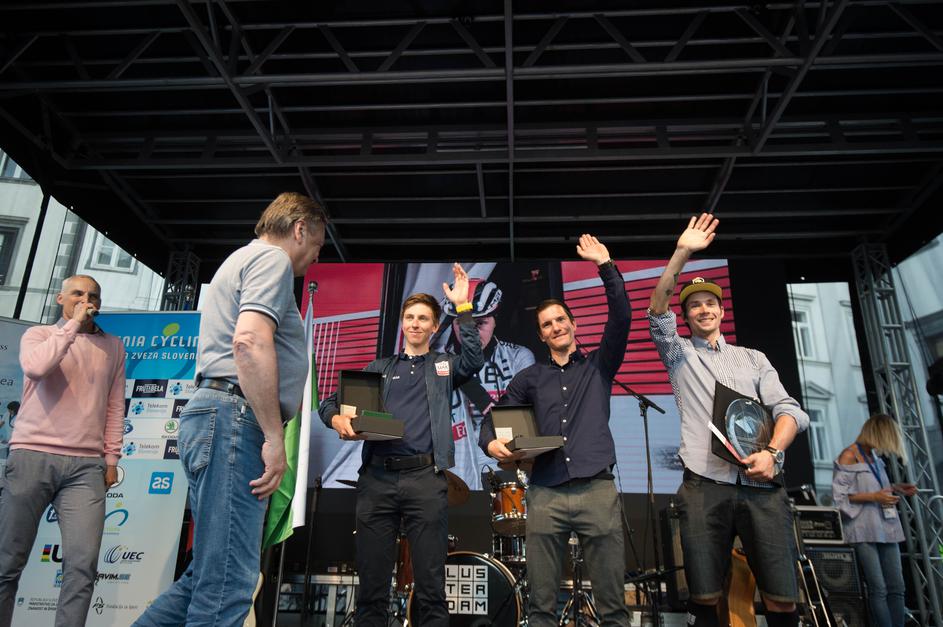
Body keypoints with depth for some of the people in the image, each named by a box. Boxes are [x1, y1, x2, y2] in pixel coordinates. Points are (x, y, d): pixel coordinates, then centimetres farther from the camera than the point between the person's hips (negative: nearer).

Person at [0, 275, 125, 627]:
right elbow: (35, 368, -14)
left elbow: (115, 406, 13)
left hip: (87, 465, 1)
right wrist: (73, 325, -6)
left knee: (83, 564, -8)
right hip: (32, 456, -1)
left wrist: (111, 458, 7)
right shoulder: (38, 335, 10)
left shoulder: (113, 347, 15)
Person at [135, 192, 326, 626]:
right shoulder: (272, 258, -4)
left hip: (214, 414, 11)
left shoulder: (241, 261, 28)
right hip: (235, 416, -11)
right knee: (227, 584, -9)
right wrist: (274, 437, -20)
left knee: (210, 574, 15)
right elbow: (250, 341, -21)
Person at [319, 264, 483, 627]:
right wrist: (338, 419, -9)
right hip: (376, 477, 2)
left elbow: (474, 362, -6)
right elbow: (330, 402, 15)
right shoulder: (380, 368, 20)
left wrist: (462, 307, -8)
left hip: (426, 478, -1)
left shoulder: (444, 366, 17)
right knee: (372, 585, 5)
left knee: (431, 586, 0)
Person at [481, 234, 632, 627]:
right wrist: (491, 442, -8)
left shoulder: (599, 365, 12)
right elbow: (495, 415, 14)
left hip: (598, 490, -1)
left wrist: (605, 266, -6)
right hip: (545, 494, 1)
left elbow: (621, 319, -1)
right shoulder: (530, 378, 16)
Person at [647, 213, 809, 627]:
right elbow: (657, 310, -2)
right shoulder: (679, 355, 15)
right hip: (704, 486, -2)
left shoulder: (753, 358, 21)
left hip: (761, 485, 2)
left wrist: (772, 452, -11)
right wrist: (682, 253, -11)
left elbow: (788, 408, 9)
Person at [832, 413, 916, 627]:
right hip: (864, 531, -8)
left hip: (885, 529, 8)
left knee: (896, 588, 6)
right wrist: (874, 497, -17)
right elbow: (840, 495, -13)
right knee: (878, 589, -7)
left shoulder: (875, 456, 13)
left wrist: (896, 488, 13)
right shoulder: (849, 456, -9)